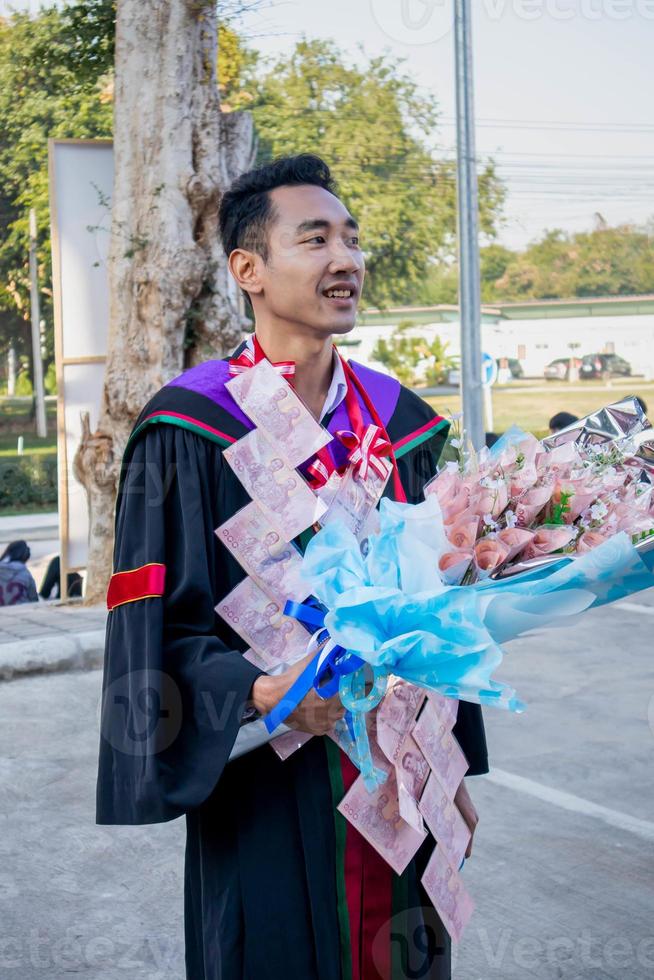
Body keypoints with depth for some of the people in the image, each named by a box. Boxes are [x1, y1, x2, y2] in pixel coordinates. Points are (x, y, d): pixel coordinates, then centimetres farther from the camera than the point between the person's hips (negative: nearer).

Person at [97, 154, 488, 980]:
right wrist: (260, 691, -29)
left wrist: (453, 768, 12)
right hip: (271, 795, -5)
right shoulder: (188, 435, -11)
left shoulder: (402, 423, 6)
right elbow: (159, 631, -12)